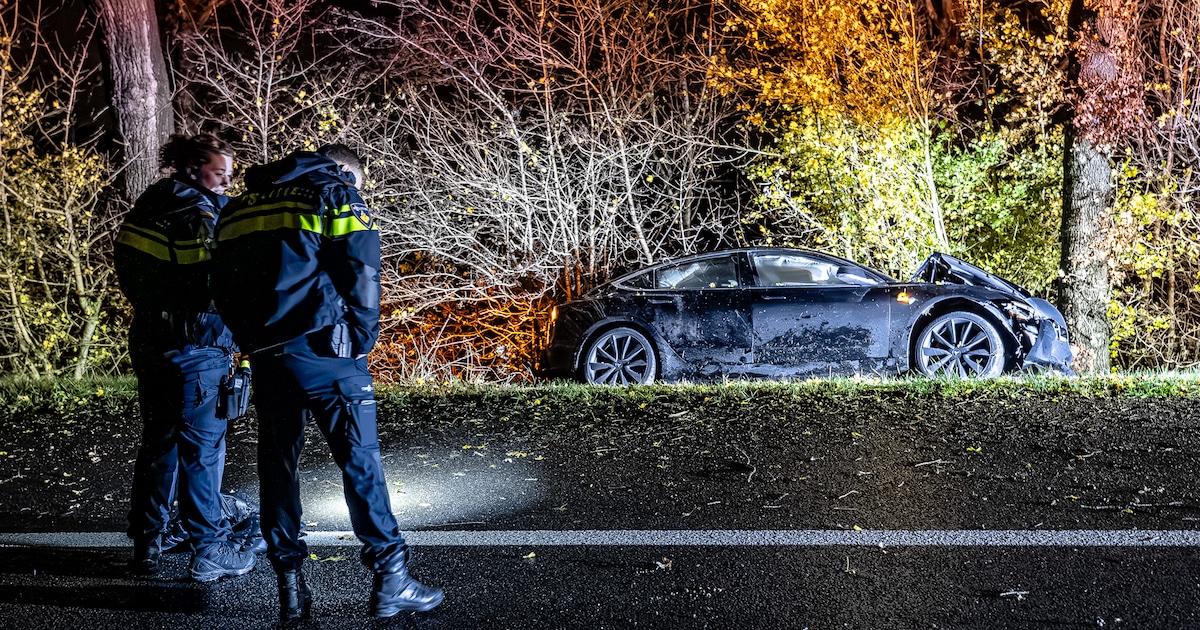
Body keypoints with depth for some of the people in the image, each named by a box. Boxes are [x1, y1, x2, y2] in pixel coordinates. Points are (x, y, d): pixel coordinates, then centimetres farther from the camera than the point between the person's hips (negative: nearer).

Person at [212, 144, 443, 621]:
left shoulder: (240, 206, 22)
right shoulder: (335, 191, 3)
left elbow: (222, 287, 19)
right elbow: (360, 271, -8)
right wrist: (363, 340, 1)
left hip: (264, 353, 6)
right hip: (322, 347, -5)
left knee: (277, 463, 12)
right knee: (359, 457, -1)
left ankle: (291, 587, 16)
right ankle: (390, 580, 0)